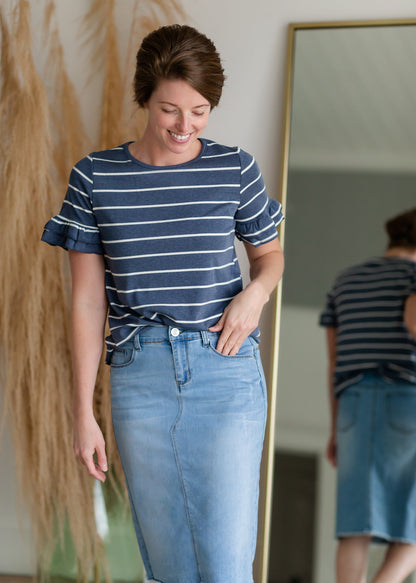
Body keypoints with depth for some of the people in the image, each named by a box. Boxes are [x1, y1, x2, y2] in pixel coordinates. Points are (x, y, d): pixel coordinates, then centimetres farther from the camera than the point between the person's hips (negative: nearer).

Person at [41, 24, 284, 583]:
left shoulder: (235, 169, 2)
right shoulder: (95, 176, 1)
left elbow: (269, 252, 19)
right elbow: (88, 300, 4)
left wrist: (256, 292, -6)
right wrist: (83, 412, 2)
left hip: (225, 370, -1)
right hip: (139, 374, 1)